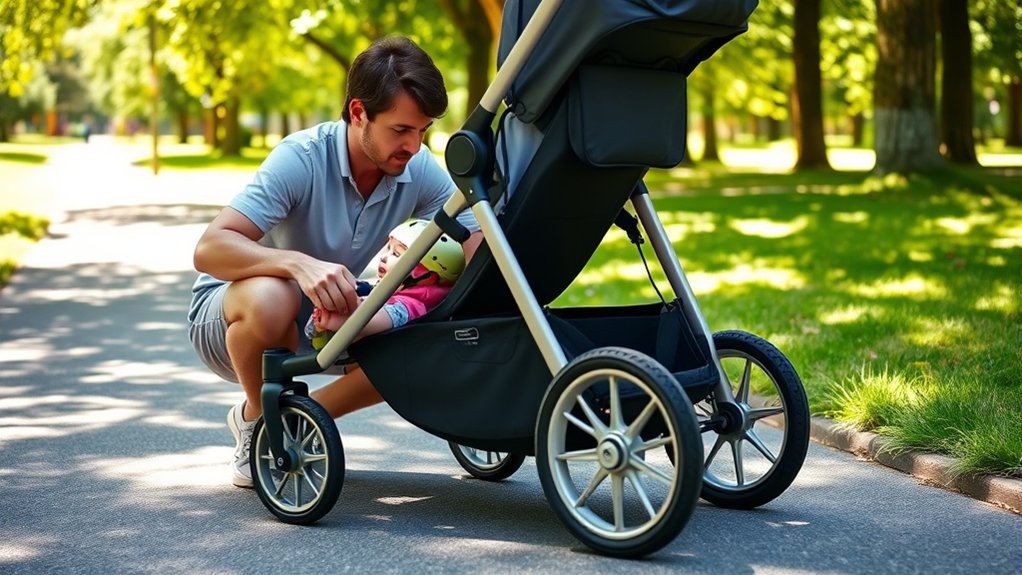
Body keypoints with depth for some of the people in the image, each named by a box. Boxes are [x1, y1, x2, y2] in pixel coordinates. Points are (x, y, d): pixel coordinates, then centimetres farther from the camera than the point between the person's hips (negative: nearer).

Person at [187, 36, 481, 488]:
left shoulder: (420, 169, -14)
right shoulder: (301, 158, -28)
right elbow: (209, 250, -35)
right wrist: (299, 264, -53)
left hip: (325, 319, 5)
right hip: (227, 312, -5)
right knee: (271, 298, -39)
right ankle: (255, 420, -7)